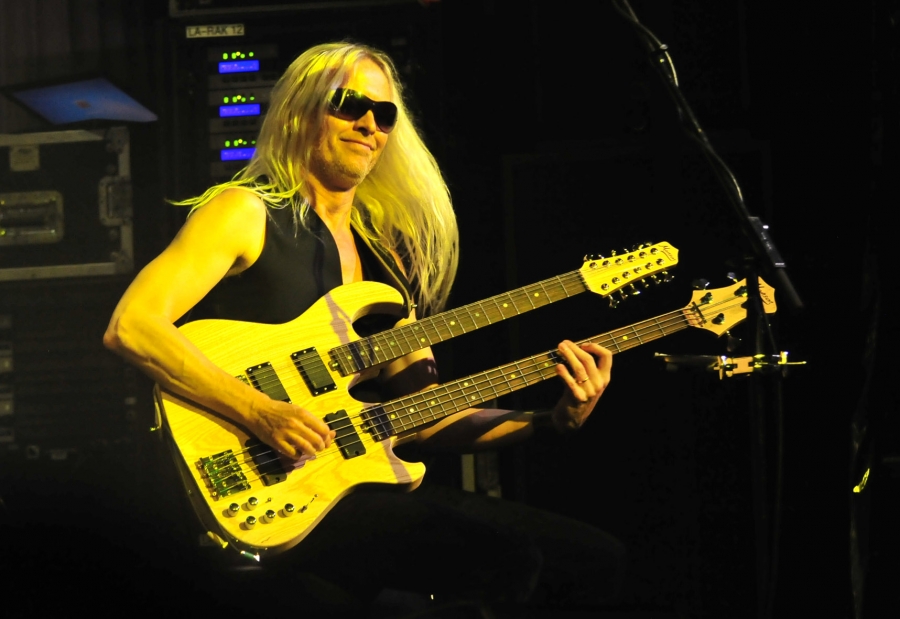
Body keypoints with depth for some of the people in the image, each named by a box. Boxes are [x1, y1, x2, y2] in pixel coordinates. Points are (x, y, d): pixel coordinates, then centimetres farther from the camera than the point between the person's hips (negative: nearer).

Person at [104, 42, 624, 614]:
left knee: (598, 560, -1)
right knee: (505, 560, -27)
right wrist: (260, 412, -23)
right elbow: (130, 326, -13)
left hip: (357, 478, 7)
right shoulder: (247, 212, -1)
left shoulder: (382, 256, 19)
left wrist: (554, 420, 2)